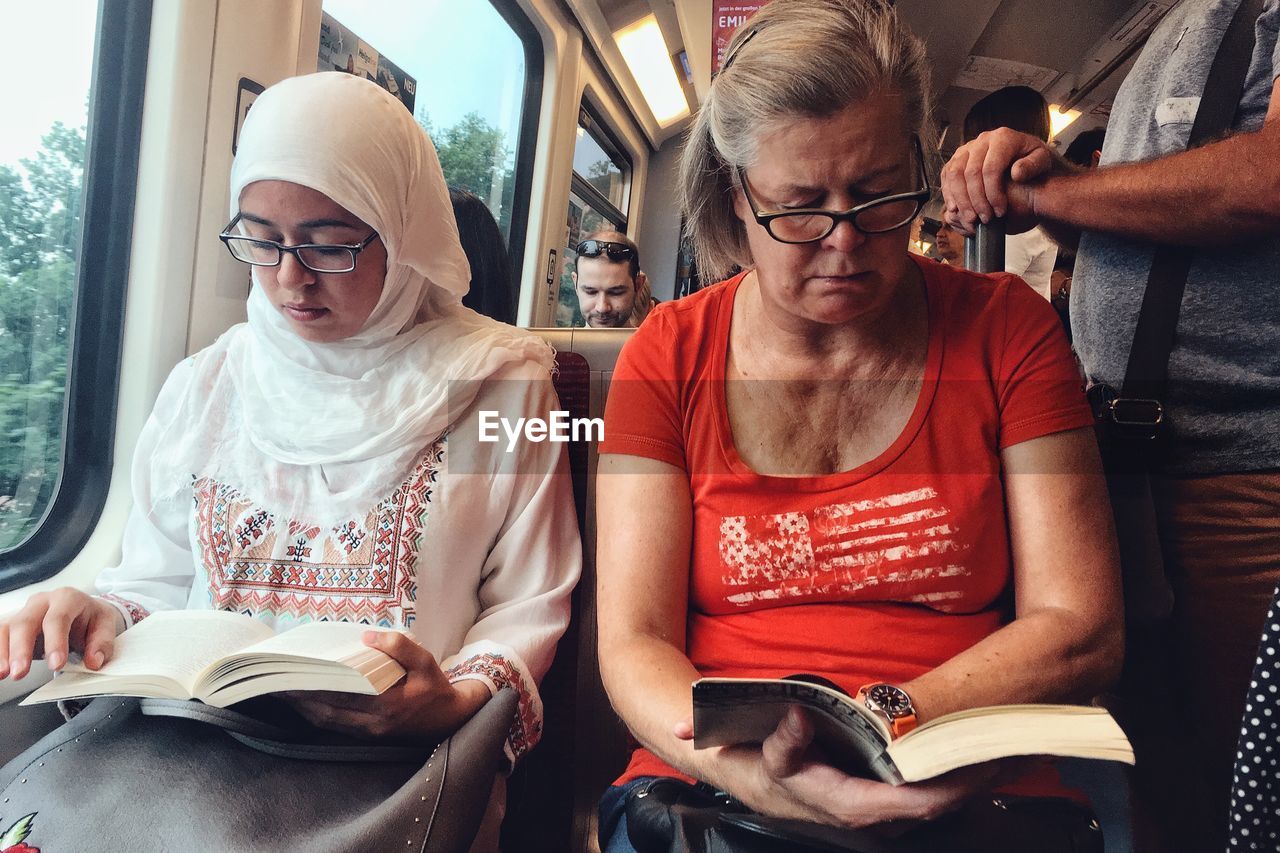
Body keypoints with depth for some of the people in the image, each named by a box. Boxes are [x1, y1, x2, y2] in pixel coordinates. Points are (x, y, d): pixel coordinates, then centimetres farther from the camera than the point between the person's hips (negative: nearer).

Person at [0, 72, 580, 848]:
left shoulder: (499, 383, -4)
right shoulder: (208, 387, 7)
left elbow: (528, 604, -3)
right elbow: (162, 580, 13)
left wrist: (460, 699, -21)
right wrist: (106, 617, -8)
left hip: (403, 770, -2)